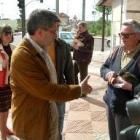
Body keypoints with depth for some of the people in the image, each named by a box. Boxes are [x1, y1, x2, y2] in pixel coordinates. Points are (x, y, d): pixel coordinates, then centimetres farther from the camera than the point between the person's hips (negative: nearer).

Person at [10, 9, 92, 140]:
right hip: (33, 123, -8)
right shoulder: (22, 56, -27)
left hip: (49, 116, 8)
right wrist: (79, 89, -16)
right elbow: (47, 90, -26)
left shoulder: (40, 49, 3)